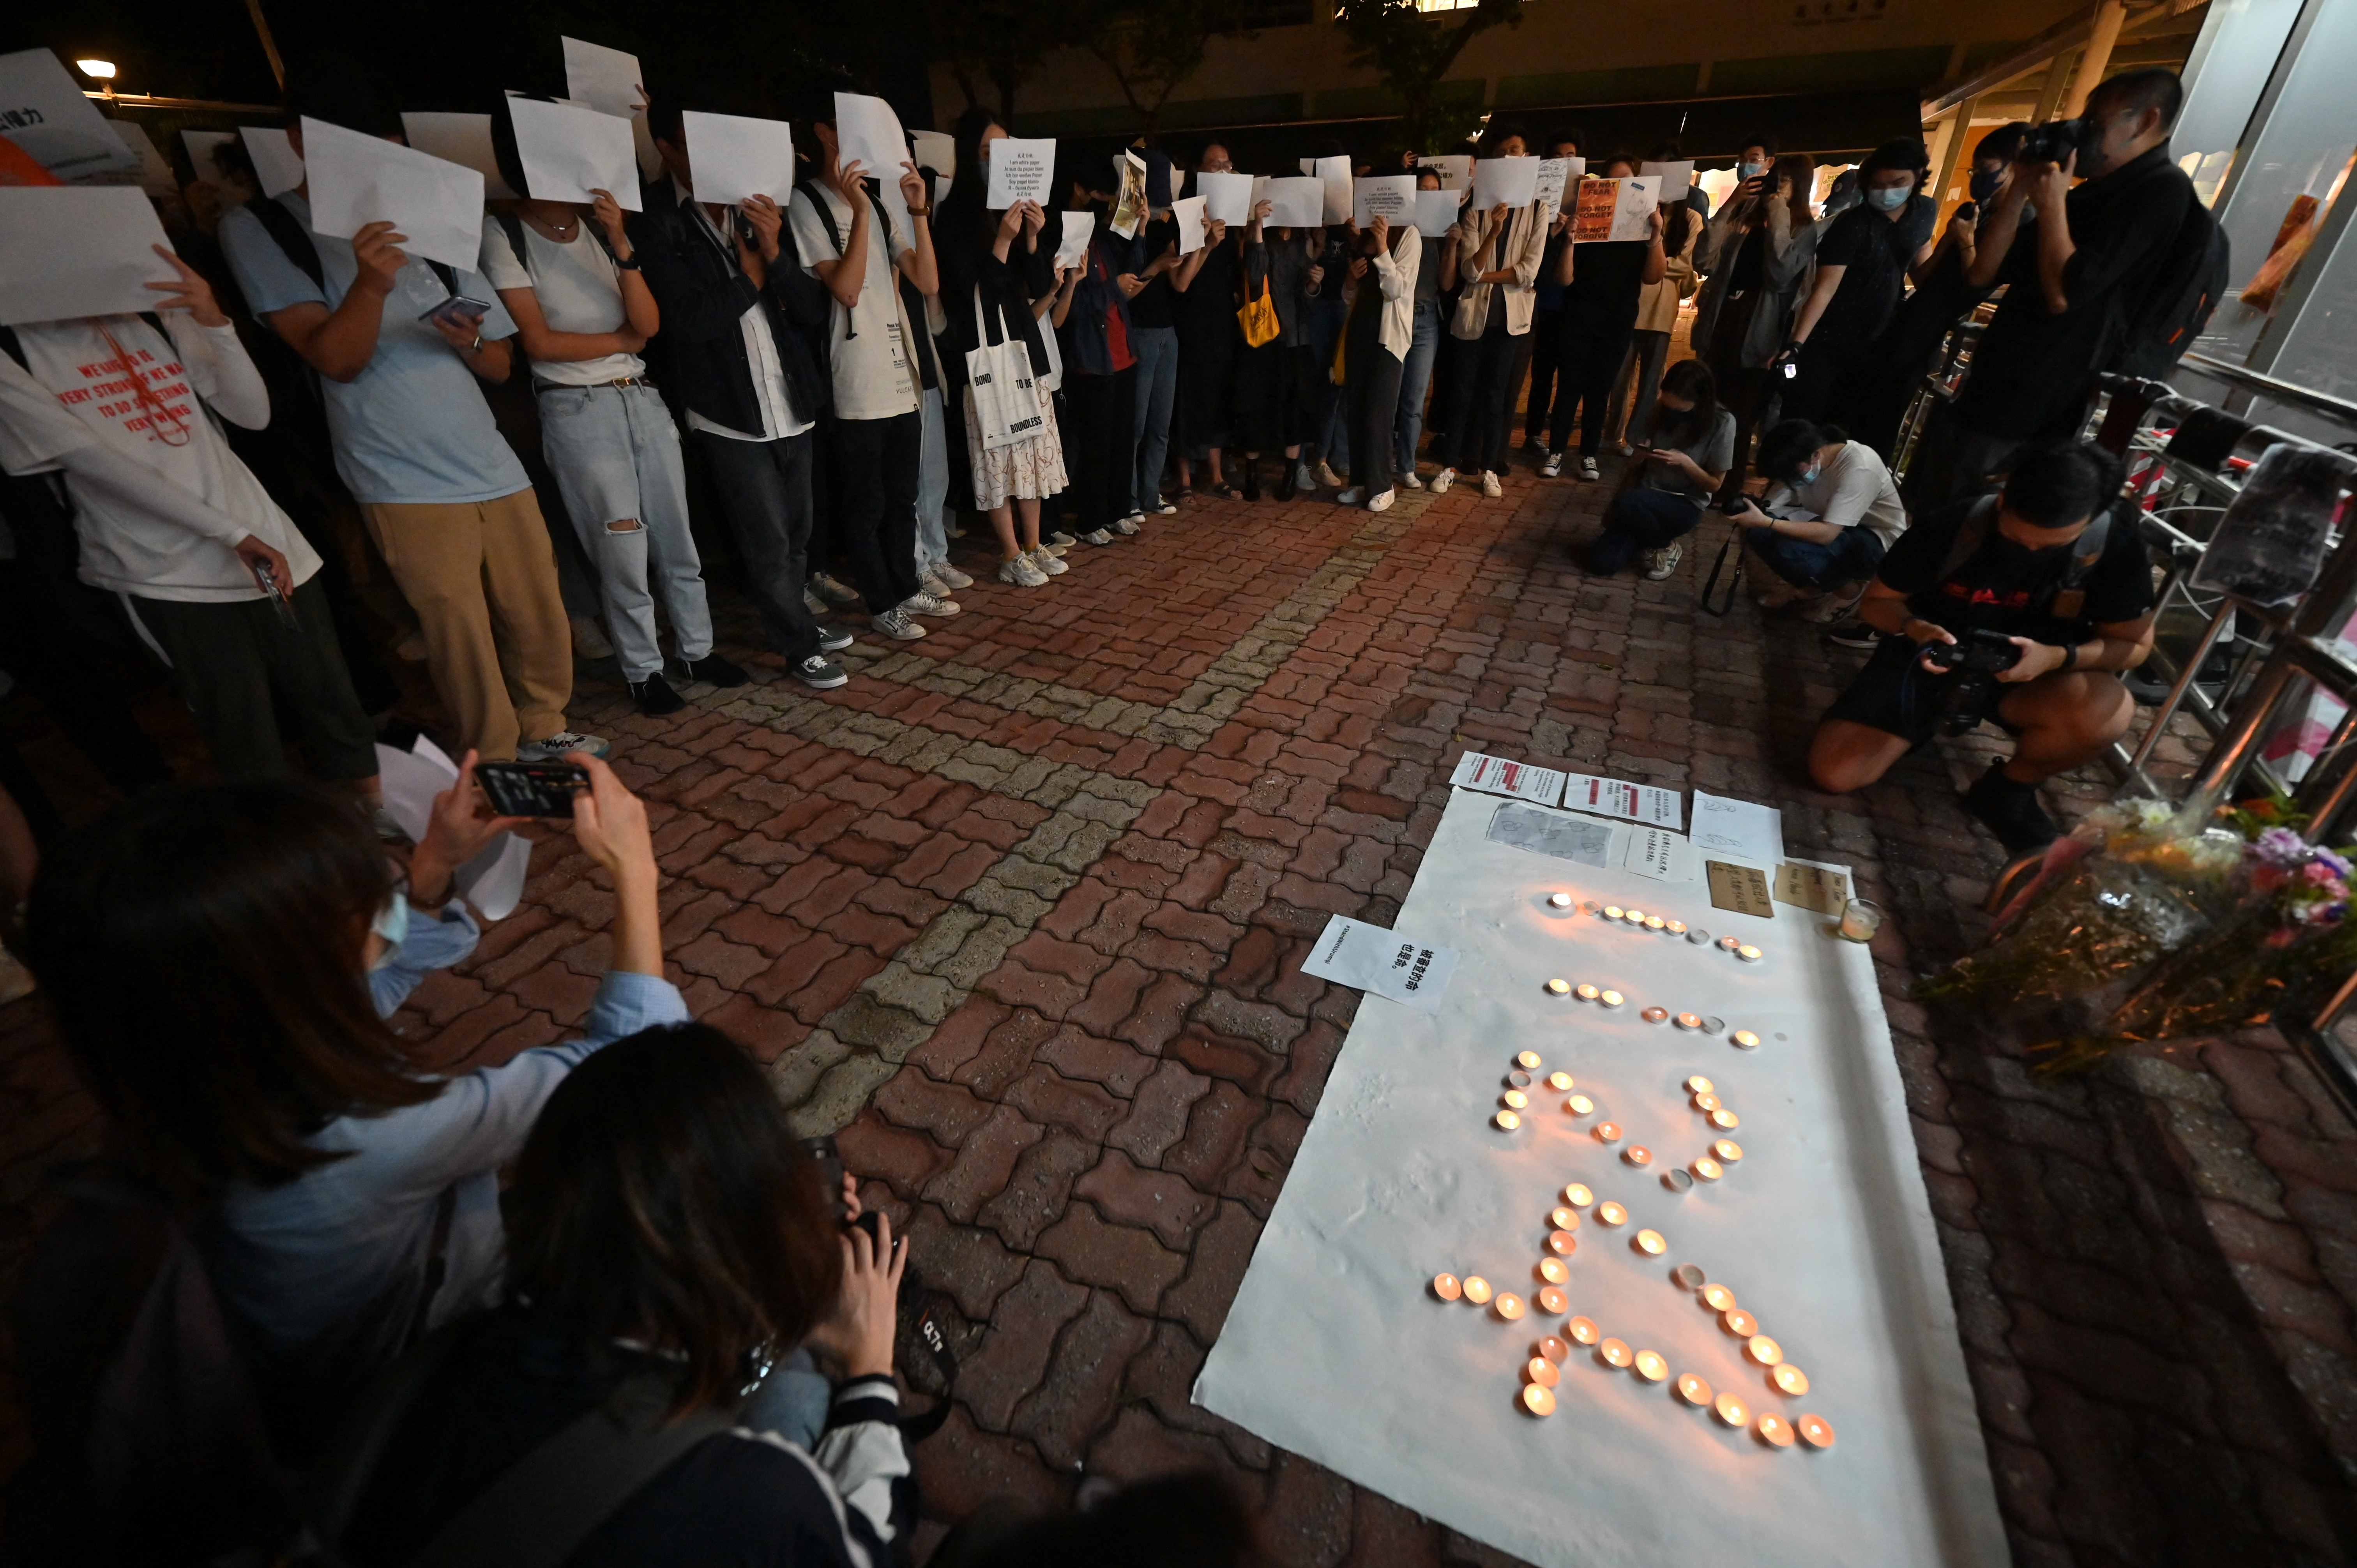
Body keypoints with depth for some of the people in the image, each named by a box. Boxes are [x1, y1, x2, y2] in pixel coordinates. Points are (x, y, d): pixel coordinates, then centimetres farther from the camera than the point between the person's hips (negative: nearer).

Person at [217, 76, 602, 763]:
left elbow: (501, 365, 15)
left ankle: (543, 731, 25)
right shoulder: (258, 230, 3)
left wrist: (471, 344, -8)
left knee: (541, 614, 7)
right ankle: (495, 767, 8)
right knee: (460, 635, -5)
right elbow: (336, 360, -9)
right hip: (407, 481, -4)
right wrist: (370, 283, -24)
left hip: (492, 464, 5)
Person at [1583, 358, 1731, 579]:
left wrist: (1685, 462, -23)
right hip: (1646, 499, 4)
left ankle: (1669, 545, -7)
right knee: (1601, 563, -16)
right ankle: (1650, 540, 16)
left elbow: (1714, 484, -7)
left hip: (1685, 505, -4)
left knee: (1629, 503, -37)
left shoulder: (1722, 423, -14)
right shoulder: (1660, 412, -4)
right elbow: (1635, 465, 5)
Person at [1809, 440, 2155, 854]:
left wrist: (2058, 657, -29)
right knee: (1834, 773, -19)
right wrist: (1914, 628, -29)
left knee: (2108, 711, -37)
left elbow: (2134, 644, -7)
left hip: (2029, 672, 0)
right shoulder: (1952, 526, -20)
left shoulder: (2115, 541, -17)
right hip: (1932, 657, 0)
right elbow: (1876, 602, -6)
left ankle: (2008, 789, -3)